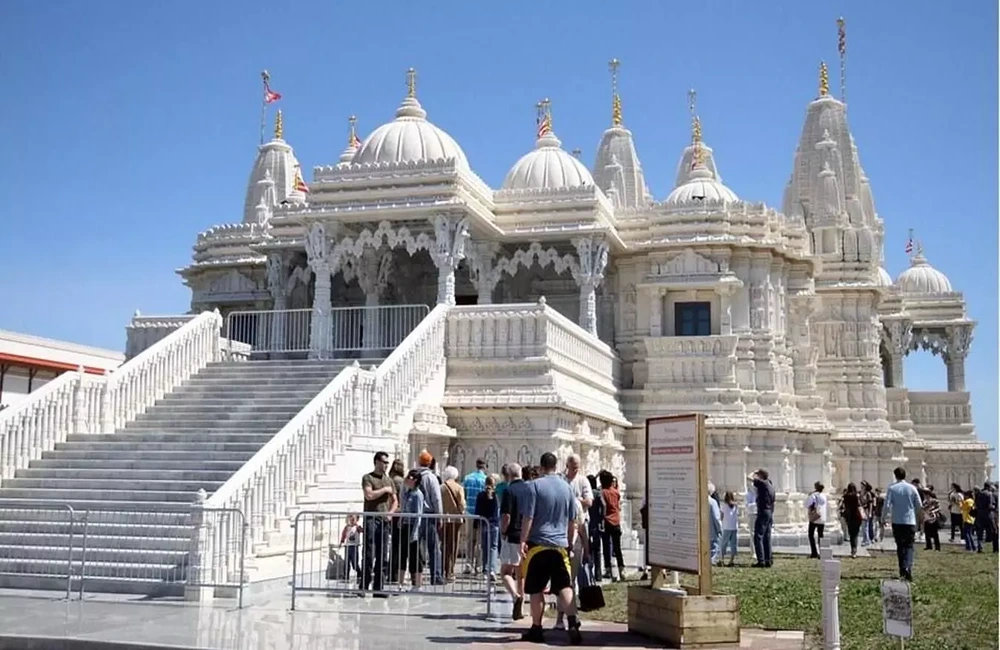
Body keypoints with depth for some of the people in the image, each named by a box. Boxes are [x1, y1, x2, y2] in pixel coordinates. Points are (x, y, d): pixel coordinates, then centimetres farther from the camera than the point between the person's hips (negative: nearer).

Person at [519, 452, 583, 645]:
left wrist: (523, 541, -5)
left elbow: (528, 517, -10)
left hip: (538, 544, -3)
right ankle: (572, 624, -15)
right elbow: (572, 521, 14)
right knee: (565, 586, 1)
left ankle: (537, 629, 12)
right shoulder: (567, 487, 8)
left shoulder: (535, 485, -6)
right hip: (560, 545, 3)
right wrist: (569, 542, 23)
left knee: (536, 589, 6)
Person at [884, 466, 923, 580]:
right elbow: (919, 505, 4)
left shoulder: (892, 488, -4)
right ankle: (907, 568, -20)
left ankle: (902, 571, 13)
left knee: (900, 546, 11)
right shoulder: (912, 488, 0)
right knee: (909, 546, 2)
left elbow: (887, 505, -9)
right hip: (910, 521, 0)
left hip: (897, 521, 0)